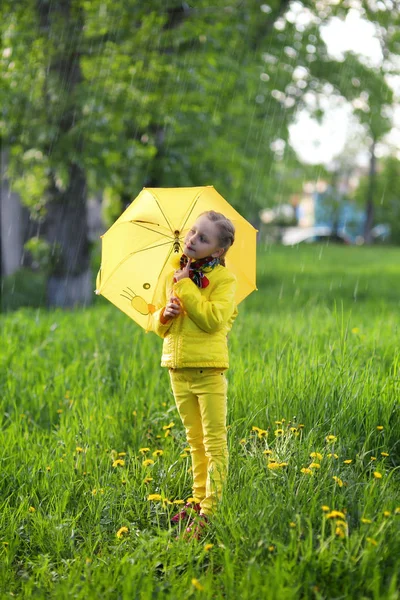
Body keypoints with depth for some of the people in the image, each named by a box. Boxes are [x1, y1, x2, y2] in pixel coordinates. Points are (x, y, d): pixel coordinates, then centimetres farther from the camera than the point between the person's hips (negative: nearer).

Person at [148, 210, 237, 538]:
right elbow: (158, 325, 14)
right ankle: (199, 499, 23)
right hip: (178, 370, 6)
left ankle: (211, 508, -2)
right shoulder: (173, 276, 9)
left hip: (209, 369, -6)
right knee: (195, 441, 15)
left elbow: (212, 320, -22)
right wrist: (165, 314, -10)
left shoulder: (224, 280, -8)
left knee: (215, 443, -3)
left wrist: (186, 286, -18)